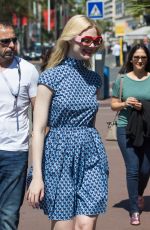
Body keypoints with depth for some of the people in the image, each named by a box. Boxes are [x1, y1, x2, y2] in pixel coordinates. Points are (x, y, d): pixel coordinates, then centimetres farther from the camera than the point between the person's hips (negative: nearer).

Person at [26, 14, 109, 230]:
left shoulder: (94, 79, 10)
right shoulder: (51, 77, -5)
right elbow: (38, 129, -8)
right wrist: (37, 176, -13)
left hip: (91, 156, 4)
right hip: (60, 156, -4)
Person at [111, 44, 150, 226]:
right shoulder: (122, 80, 5)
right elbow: (114, 105, 9)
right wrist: (125, 103, -11)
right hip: (126, 129, -1)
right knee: (132, 169, -5)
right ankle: (135, 211, 5)